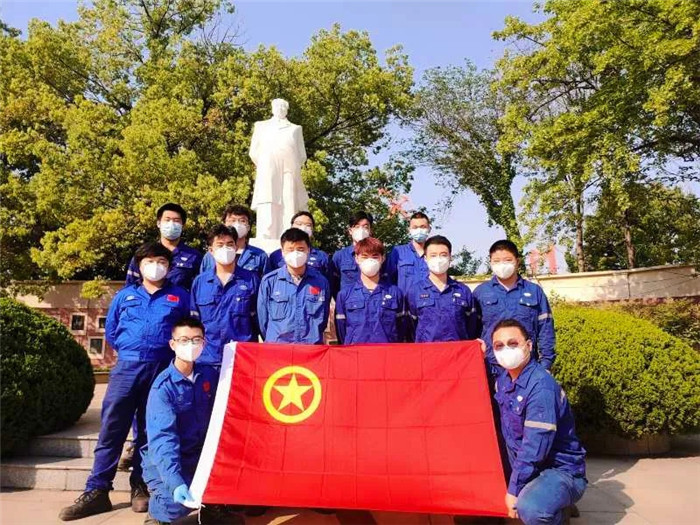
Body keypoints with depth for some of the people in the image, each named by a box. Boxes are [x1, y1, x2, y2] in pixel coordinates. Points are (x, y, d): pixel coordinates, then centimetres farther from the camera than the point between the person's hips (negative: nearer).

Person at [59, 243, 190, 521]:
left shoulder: (180, 297, 9)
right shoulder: (124, 295, 14)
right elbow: (110, 331, 19)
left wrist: (177, 352, 1)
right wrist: (129, 350, 10)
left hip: (162, 370, -1)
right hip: (127, 366, 1)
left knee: (149, 430, 6)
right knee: (111, 427, -3)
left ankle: (139, 487, 17)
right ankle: (97, 491, 3)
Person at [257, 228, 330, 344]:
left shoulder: (321, 282, 2)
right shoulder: (269, 281, -1)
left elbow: (323, 319, 11)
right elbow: (263, 319, 6)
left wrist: (313, 340, 8)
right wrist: (273, 340, 9)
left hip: (312, 348, 1)